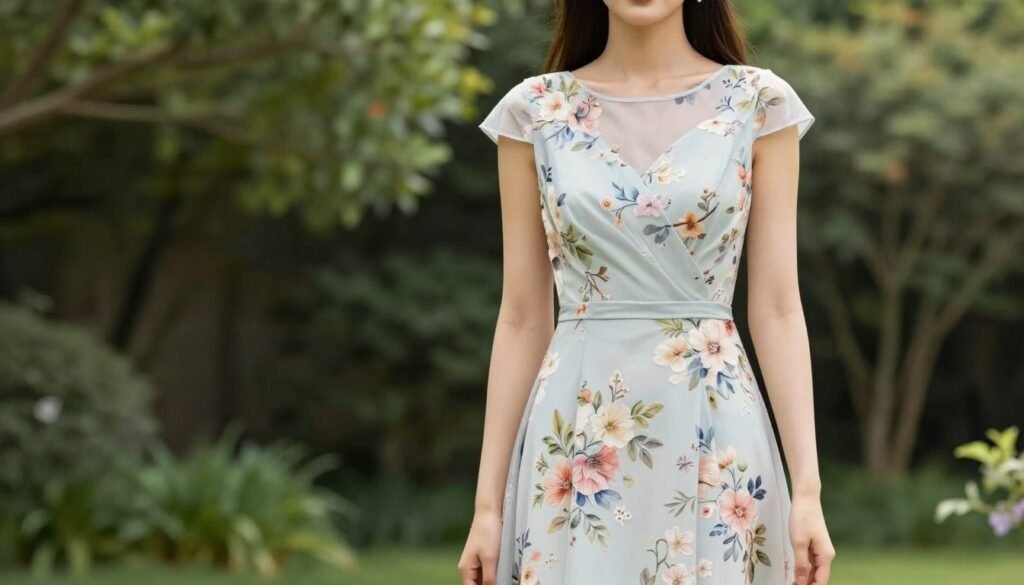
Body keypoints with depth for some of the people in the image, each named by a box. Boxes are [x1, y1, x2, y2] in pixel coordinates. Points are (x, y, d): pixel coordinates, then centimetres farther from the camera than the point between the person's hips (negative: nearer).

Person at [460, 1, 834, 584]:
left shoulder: (759, 104, 1)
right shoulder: (535, 112, 4)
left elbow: (777, 308, 0)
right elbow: (523, 320, 4)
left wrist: (807, 489, -7)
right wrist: (488, 502, 1)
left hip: (713, 439, -1)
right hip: (575, 439, 1)